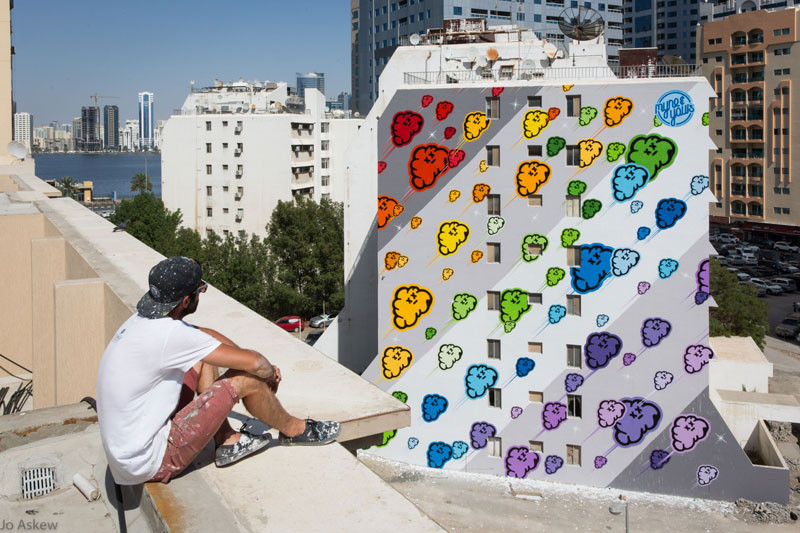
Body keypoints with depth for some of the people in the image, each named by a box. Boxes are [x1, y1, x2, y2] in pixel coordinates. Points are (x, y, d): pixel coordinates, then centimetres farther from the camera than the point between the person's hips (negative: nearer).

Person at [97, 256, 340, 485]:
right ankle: (293, 430, 15)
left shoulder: (144, 319, 2)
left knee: (204, 359, 13)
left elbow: (208, 335, 18)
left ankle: (227, 441, 15)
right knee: (245, 379, -11)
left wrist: (264, 367, 12)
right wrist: (270, 373, 2)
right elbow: (253, 362, -22)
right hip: (149, 464, -9)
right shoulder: (167, 335, -26)